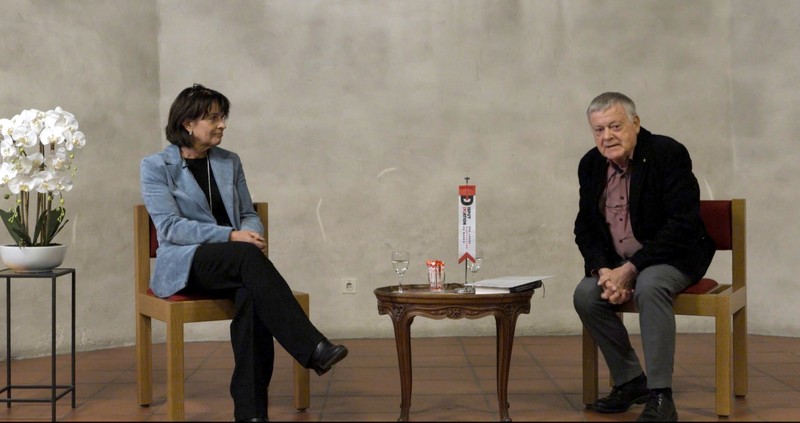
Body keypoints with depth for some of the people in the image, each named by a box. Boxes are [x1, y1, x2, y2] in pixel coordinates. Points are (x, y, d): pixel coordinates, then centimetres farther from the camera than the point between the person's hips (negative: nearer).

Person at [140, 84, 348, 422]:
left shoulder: (229, 162, 14)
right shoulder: (156, 166, 0)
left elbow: (248, 214, 14)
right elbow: (170, 227, -11)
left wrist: (252, 234, -12)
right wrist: (231, 236, -22)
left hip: (233, 265, 4)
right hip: (185, 266, -4)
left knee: (251, 295, -34)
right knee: (248, 256, -35)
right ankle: (313, 349, -42)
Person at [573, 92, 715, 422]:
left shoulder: (668, 154, -16)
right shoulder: (590, 165, 2)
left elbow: (682, 223, -21)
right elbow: (585, 229, 6)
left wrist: (630, 270, -25)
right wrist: (603, 271, -15)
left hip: (674, 256, -5)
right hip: (618, 262, 6)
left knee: (649, 287, -35)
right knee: (586, 294, -20)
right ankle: (629, 381, -2)